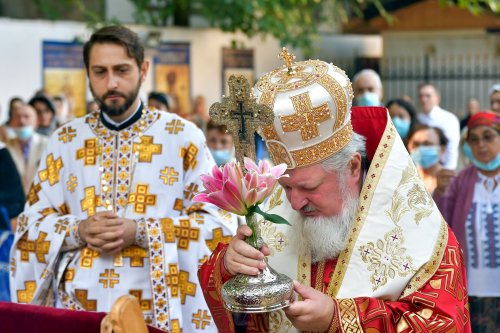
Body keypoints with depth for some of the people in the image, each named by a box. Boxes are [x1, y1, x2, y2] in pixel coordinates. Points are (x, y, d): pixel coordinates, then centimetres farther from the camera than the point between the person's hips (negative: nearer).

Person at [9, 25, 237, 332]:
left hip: (159, 307, -2)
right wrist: (78, 231, -12)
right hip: (77, 305, 2)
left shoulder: (184, 137, -1)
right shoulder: (65, 141, 7)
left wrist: (141, 232, -17)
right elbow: (32, 222, 8)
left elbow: (216, 220, -5)